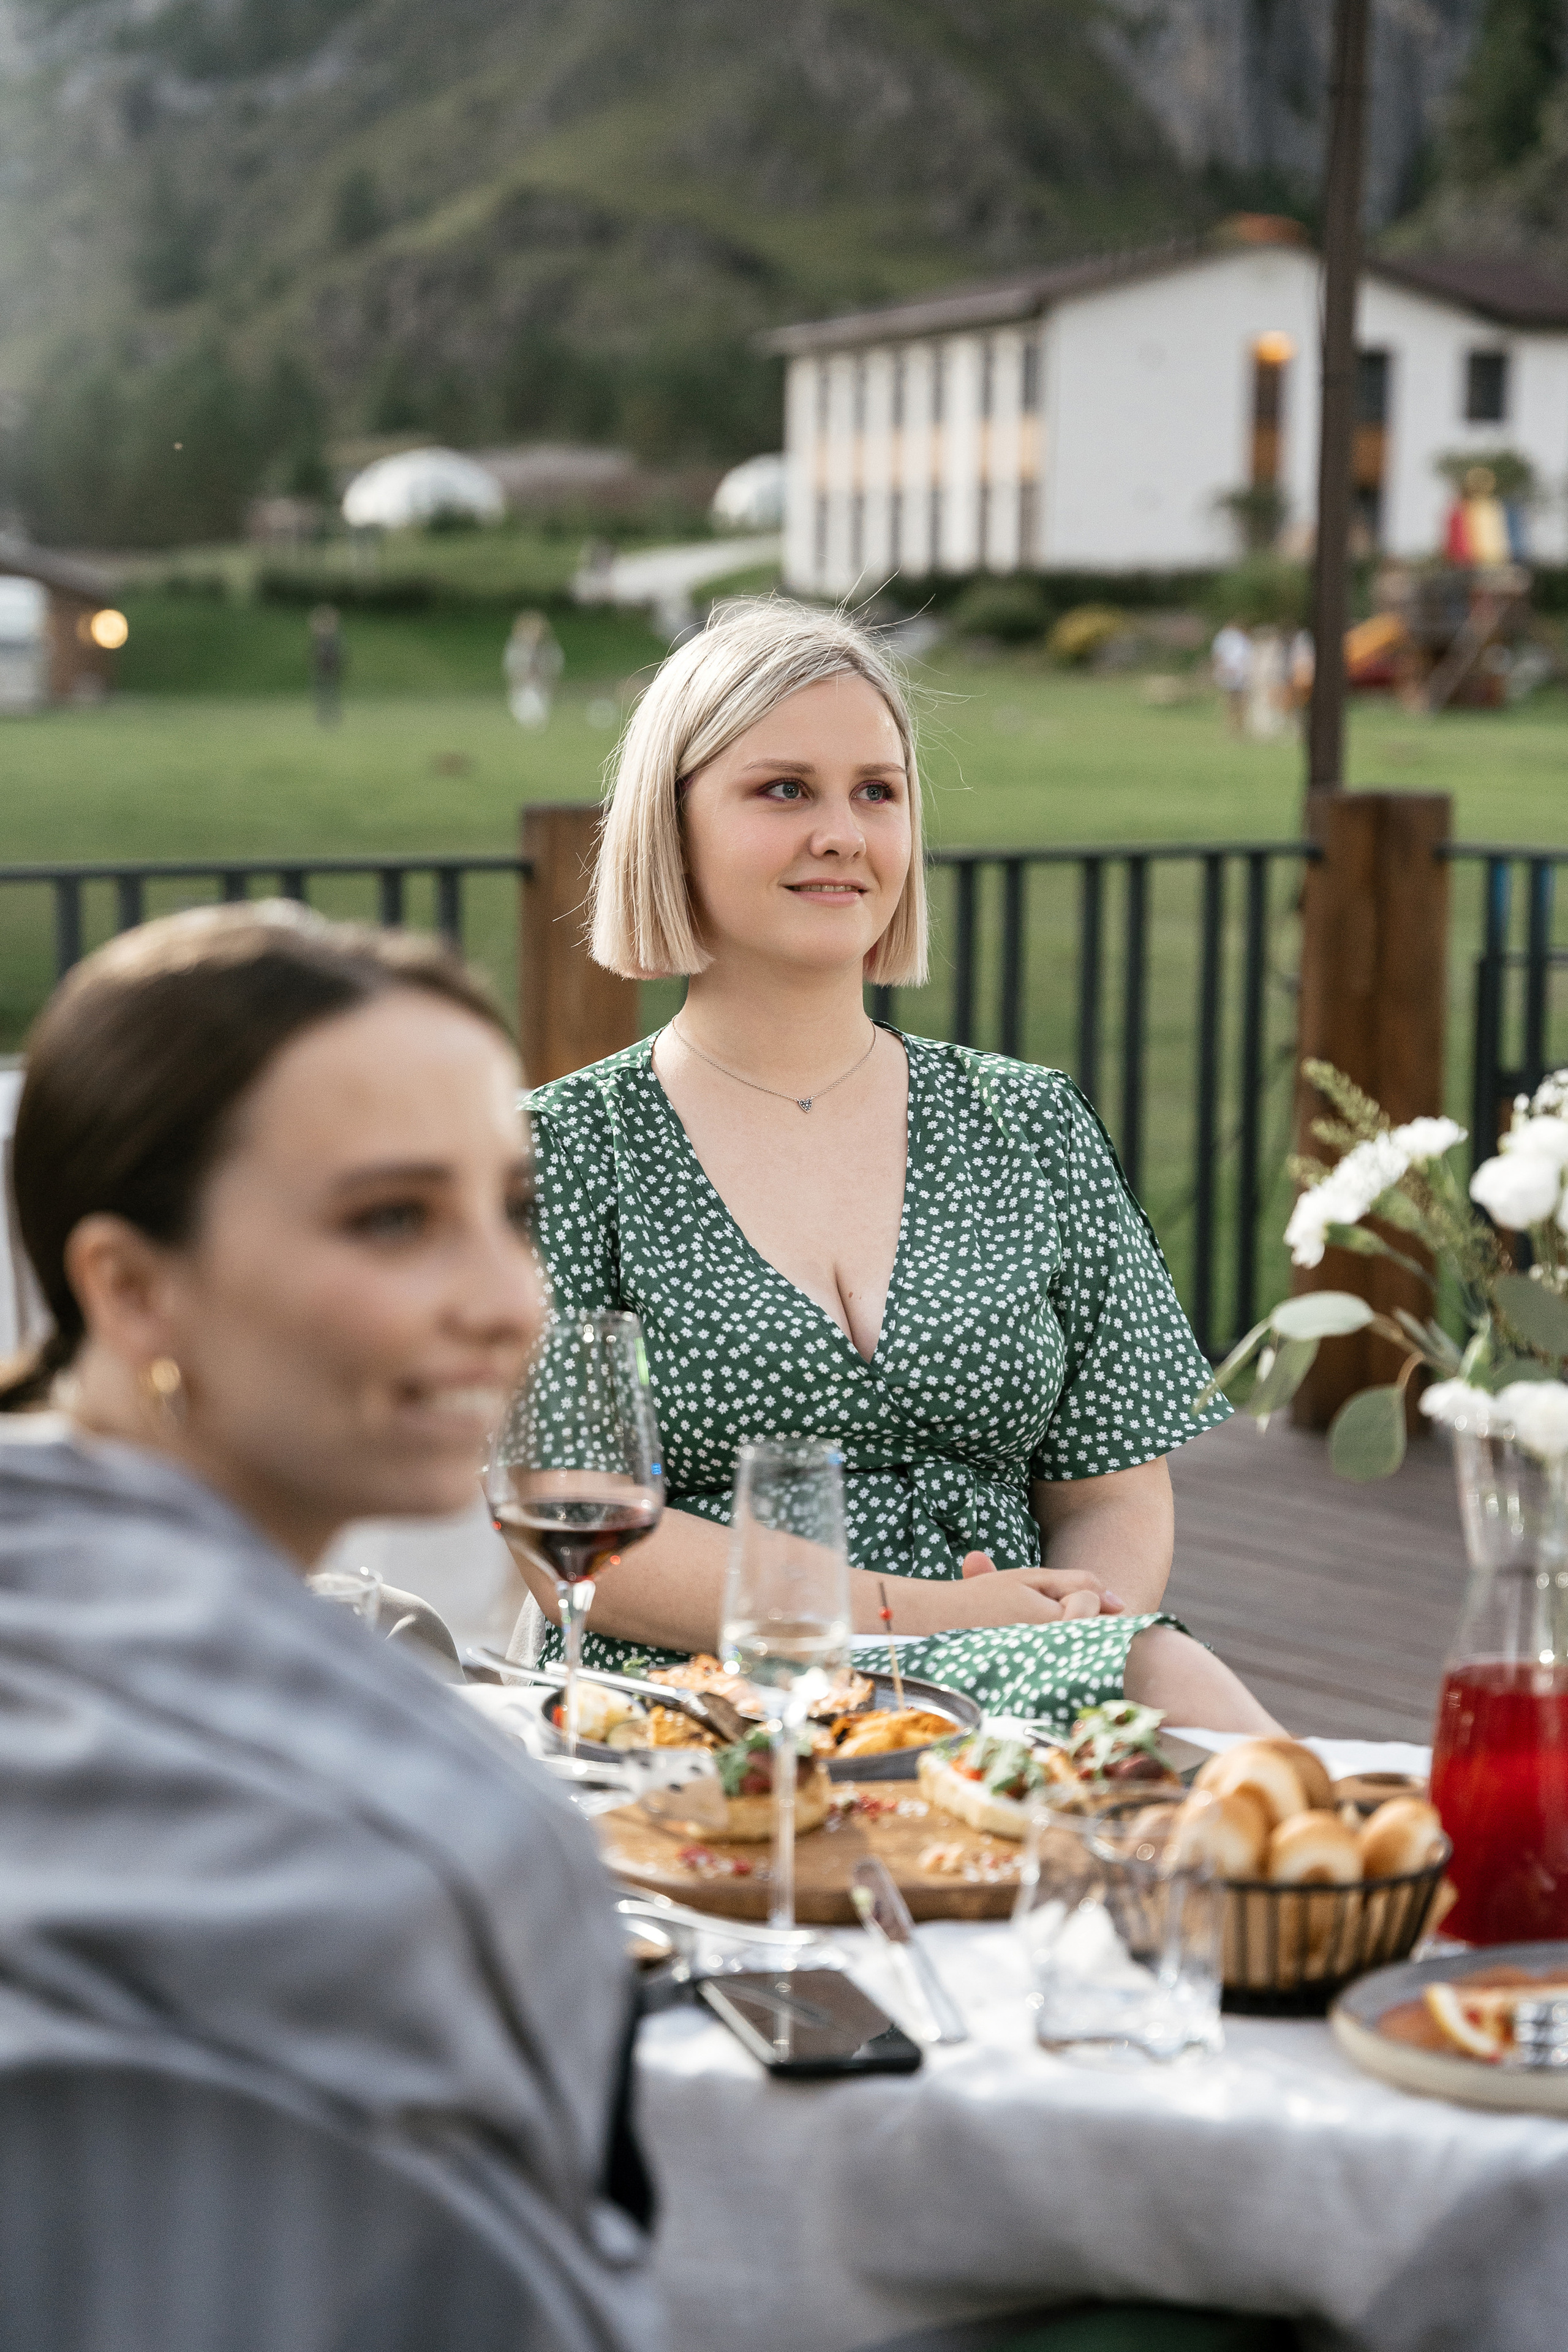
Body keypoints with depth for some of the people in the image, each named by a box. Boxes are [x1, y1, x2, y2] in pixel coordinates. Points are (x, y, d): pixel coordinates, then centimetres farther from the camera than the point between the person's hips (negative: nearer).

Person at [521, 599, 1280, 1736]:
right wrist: (918, 1615, -15)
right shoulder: (564, 1150, 4)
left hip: (1024, 1711, 4)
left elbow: (1117, 1493, 13)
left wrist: (1084, 1637, -12)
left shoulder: (1034, 1129, 15)